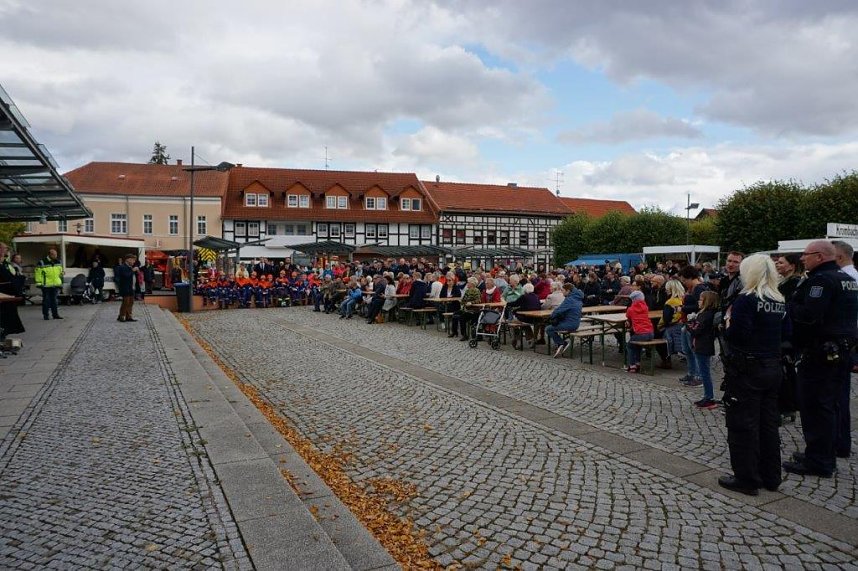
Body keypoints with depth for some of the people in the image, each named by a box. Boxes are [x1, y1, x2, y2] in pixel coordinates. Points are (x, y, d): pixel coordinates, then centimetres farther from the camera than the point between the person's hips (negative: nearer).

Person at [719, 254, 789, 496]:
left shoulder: (746, 300, -16)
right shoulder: (779, 302, 6)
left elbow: (735, 336, -22)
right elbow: (785, 333, 13)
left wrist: (728, 321, -4)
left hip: (746, 369, -7)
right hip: (772, 367, 8)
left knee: (742, 425, 2)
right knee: (768, 423, 16)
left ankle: (746, 479, 10)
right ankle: (770, 477, 26)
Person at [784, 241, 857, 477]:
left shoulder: (821, 280, -17)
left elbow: (809, 315, -28)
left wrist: (788, 306, -13)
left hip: (821, 353, -10)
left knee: (815, 406, -5)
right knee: (836, 401, 22)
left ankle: (818, 461, -1)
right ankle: (839, 445, 36)